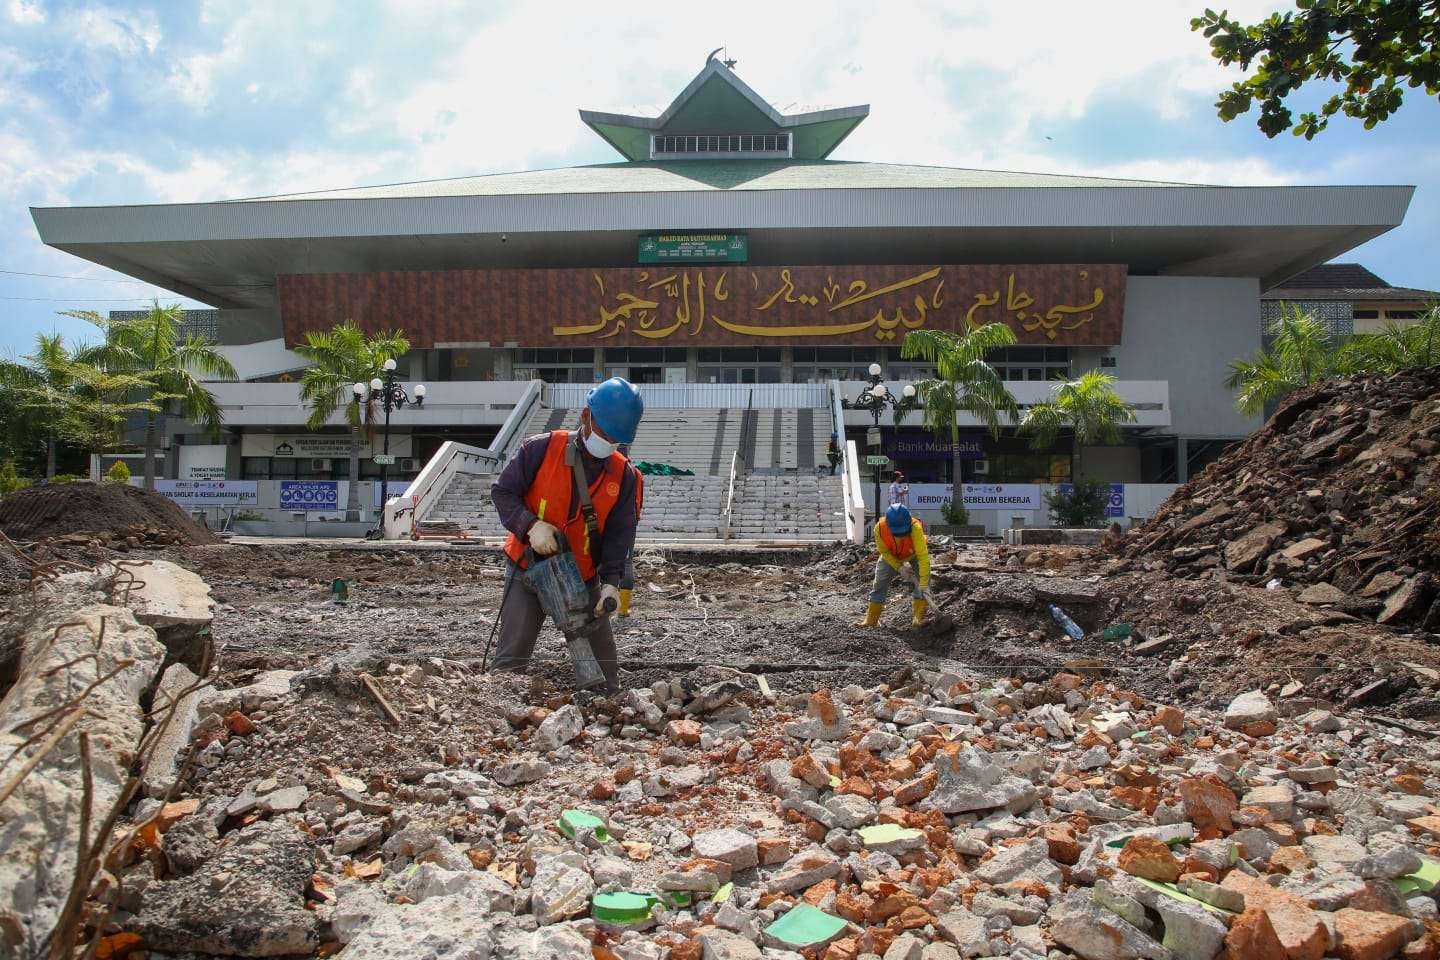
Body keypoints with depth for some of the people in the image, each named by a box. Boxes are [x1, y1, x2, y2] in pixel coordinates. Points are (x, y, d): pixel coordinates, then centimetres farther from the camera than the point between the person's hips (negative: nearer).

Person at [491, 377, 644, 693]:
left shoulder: (624, 476, -5)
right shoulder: (541, 449, -13)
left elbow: (620, 533, -7)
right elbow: (502, 491, -9)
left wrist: (611, 581, -21)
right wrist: (531, 525, -25)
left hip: (584, 579, 3)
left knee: (603, 662, 11)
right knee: (511, 660, 1)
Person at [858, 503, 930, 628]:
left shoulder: (915, 528, -44)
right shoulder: (880, 528, -37)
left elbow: (923, 555, -47)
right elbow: (884, 552, -20)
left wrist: (924, 582, -51)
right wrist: (898, 567, -30)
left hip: (914, 553, -2)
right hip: (891, 556, 2)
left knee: (922, 581, -19)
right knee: (879, 583, 0)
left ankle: (918, 617, -9)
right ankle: (871, 619, 10)